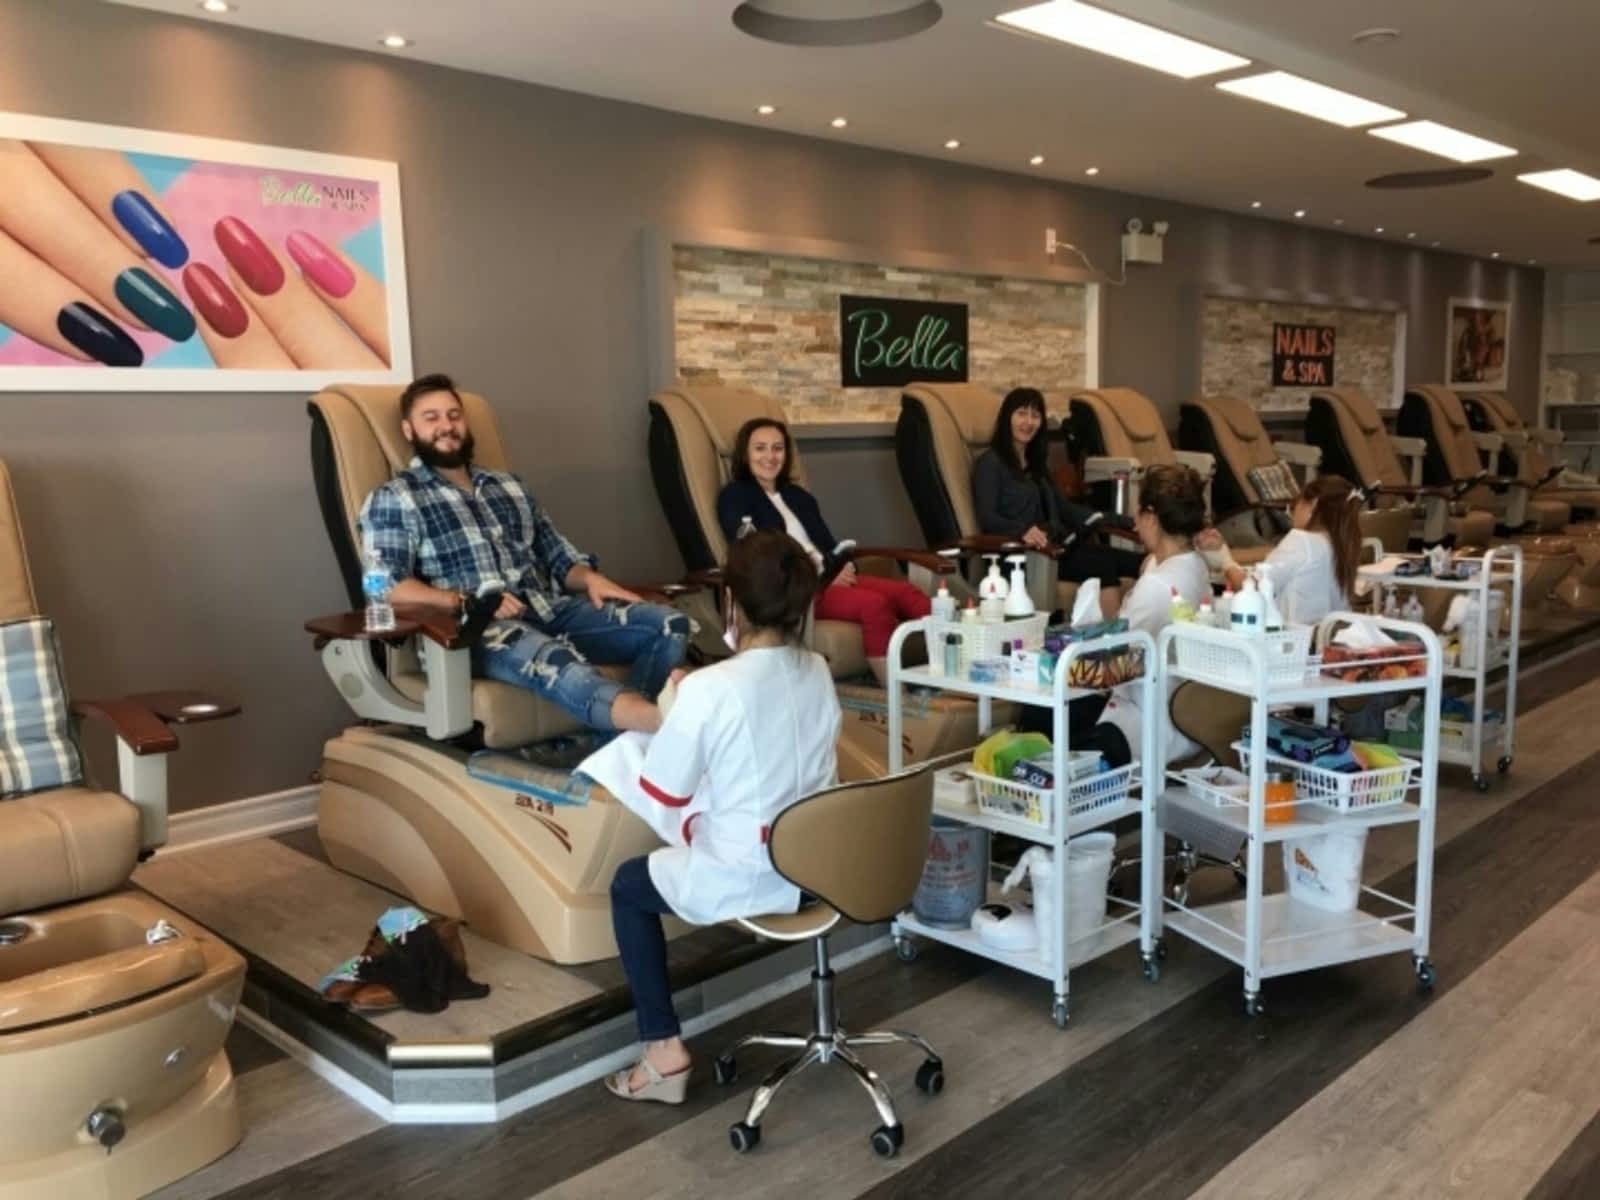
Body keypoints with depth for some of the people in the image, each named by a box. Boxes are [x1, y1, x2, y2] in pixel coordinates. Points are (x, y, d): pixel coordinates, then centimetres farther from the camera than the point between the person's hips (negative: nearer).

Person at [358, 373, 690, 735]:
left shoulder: (510, 486, 26)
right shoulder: (393, 499, 9)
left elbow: (559, 557, 24)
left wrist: (591, 579, 0)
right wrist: (466, 602, -20)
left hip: (548, 610, 6)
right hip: (471, 628, -6)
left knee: (668, 624, -17)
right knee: (550, 657, -41)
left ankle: (627, 738, -41)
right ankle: (655, 717, -64)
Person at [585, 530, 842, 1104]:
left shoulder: (708, 689, -24)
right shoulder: (819, 674, -5)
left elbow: (660, 796, -14)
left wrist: (674, 714, 2)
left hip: (738, 881, -6)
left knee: (629, 884, 22)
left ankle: (664, 1050, 17)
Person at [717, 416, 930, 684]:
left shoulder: (798, 495, 26)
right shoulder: (735, 497, 5)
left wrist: (843, 568, -5)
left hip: (830, 578, 7)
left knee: (905, 592, -21)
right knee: (873, 604, -32)